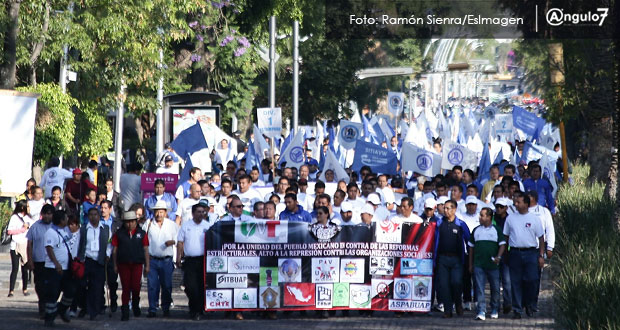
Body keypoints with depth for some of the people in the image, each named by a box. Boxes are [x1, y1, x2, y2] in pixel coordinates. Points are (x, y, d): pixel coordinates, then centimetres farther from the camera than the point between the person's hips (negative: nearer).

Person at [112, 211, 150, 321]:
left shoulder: (141, 233, 7)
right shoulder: (119, 234, 6)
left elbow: (145, 250, 9)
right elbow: (115, 250, 8)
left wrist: (147, 265, 7)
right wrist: (115, 265, 4)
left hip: (137, 264, 0)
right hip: (123, 264, 0)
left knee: (136, 287, -4)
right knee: (126, 288, -1)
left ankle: (135, 306, 25)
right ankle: (125, 312, 2)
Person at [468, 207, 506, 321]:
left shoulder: (496, 230, 3)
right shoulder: (476, 230, 11)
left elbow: (502, 245, 1)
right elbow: (471, 247, 16)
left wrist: (498, 257, -17)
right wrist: (470, 264, 13)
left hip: (493, 265, -1)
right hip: (478, 264, 1)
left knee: (495, 288, 7)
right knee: (479, 288, -8)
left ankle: (495, 310, 22)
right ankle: (481, 311, -13)